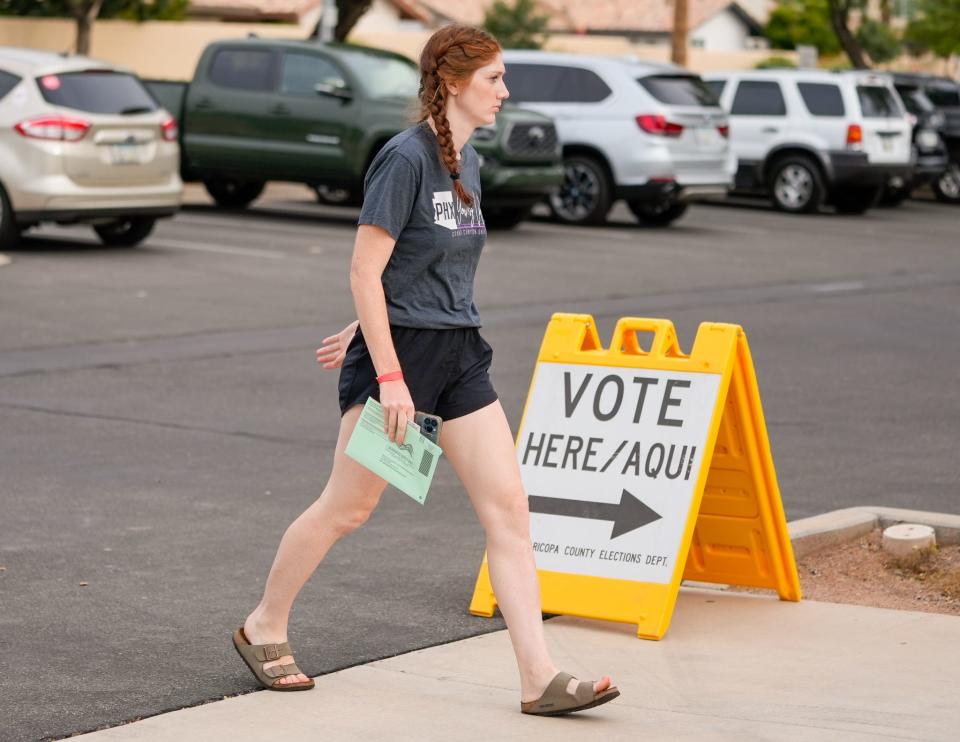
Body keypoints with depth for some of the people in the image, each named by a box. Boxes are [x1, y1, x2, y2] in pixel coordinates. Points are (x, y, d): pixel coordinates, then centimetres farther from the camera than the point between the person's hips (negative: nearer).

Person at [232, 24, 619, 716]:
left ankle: (540, 678, -3)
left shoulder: (468, 164, 11)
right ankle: (264, 628, 25)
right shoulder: (406, 158, -15)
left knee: (509, 510, -1)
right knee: (346, 507, 4)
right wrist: (389, 375, -20)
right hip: (397, 350, -8)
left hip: (459, 355, 8)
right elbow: (366, 272, -17)